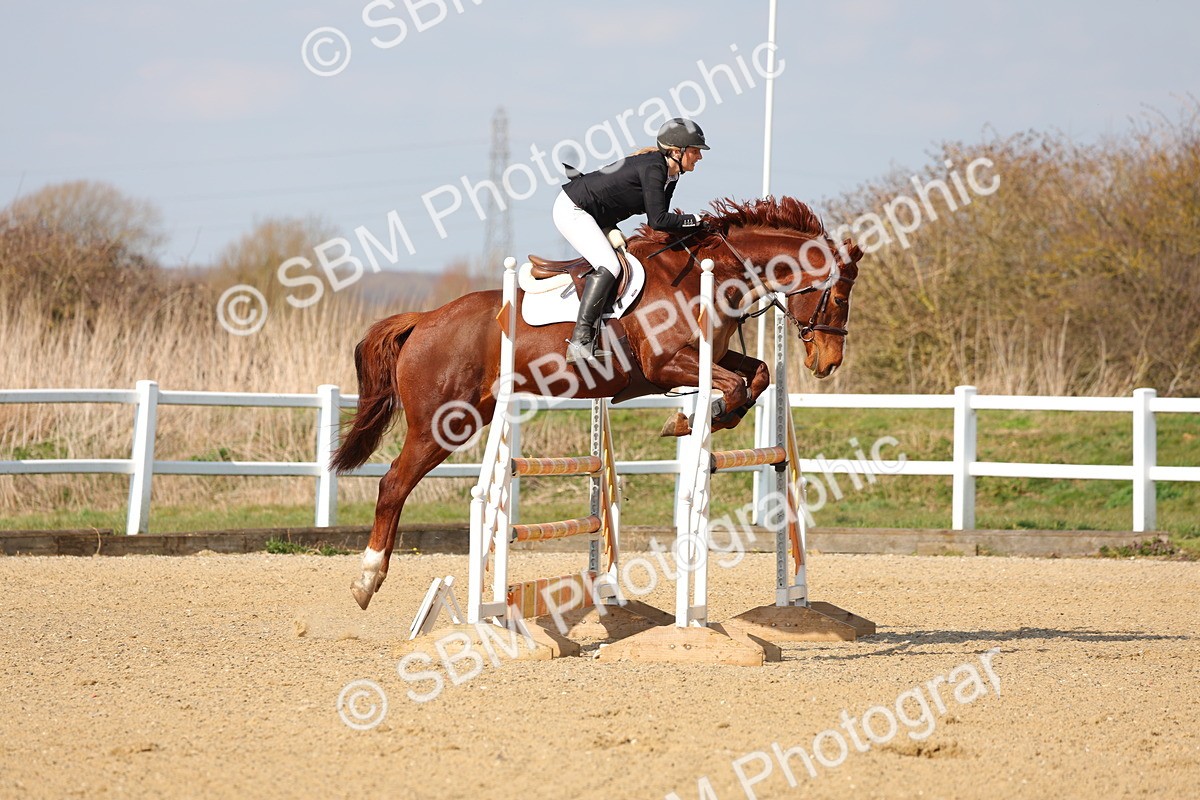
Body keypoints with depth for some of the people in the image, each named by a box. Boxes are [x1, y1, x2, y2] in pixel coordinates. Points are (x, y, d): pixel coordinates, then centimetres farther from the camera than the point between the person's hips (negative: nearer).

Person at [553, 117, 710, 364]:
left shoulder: (670, 175, 5)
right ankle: (580, 342, -28)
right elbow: (657, 221, -29)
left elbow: (659, 219, 9)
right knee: (609, 267, -22)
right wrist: (696, 221, -20)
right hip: (572, 210, -11)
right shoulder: (652, 169, -24)